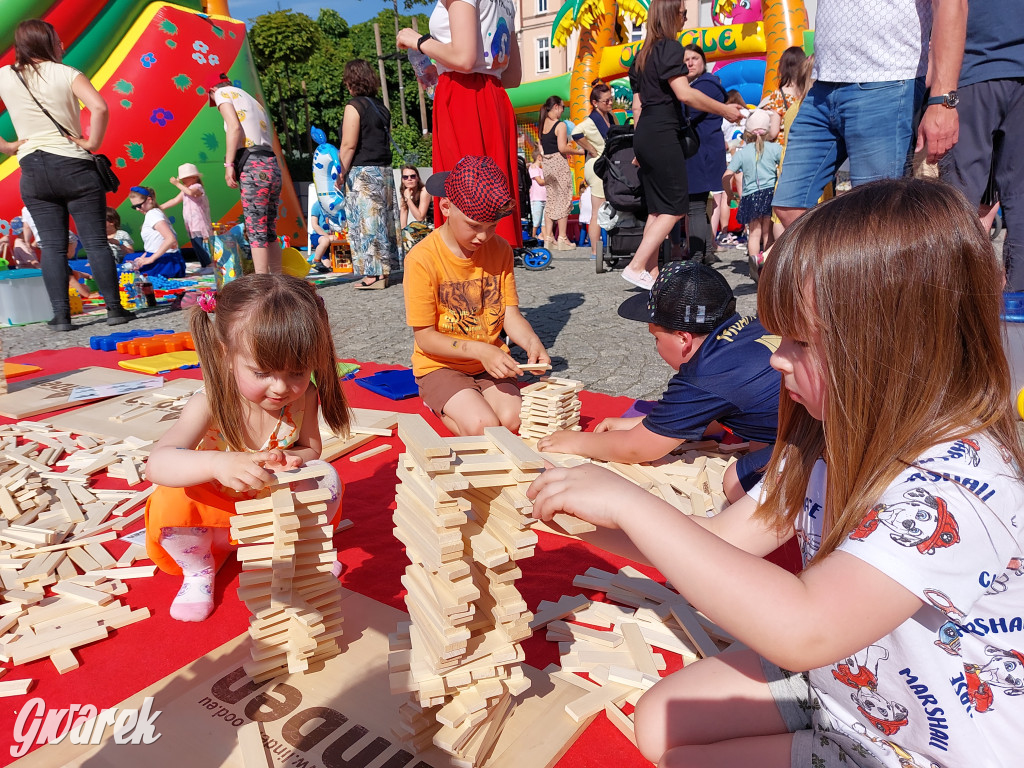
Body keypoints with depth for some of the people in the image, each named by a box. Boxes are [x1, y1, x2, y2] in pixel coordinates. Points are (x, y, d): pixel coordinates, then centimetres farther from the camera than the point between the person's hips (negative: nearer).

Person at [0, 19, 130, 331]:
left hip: (33, 171, 3)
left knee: (52, 246, 5)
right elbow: (99, 108, -19)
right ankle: (114, 308, 2)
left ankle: (61, 316, 4)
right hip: (74, 166, -3)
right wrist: (92, 144, -9)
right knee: (96, 241, 1)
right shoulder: (66, 74, -2)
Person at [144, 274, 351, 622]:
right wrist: (218, 464, -64)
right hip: (217, 513, -2)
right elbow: (157, 465, -43)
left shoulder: (302, 396, -21)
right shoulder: (211, 403, -31)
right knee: (171, 501, -31)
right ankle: (198, 570, 0)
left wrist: (284, 459, -34)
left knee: (326, 477, -21)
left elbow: (311, 451, -8)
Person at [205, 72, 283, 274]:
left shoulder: (223, 93, 9)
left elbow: (235, 127, -9)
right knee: (270, 232, 12)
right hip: (272, 166, 8)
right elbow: (268, 138, 19)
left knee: (256, 232, -8)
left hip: (252, 166, -8)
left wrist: (229, 164, -11)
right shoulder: (254, 102, 29)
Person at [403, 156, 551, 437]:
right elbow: (425, 336, -16)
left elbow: (510, 314, 0)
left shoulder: (500, 249, 0)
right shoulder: (422, 258, -17)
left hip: (490, 363, 5)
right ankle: (438, 404, 6)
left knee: (514, 419, -20)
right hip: (441, 366, -4)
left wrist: (531, 342, -22)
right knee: (483, 428, -24)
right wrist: (479, 350, -27)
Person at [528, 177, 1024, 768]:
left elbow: (801, 630, -47)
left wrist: (631, 504, -41)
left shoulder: (956, 487, -34)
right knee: (661, 720, 3)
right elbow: (725, 540, -4)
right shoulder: (833, 438, -7)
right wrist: (584, 515, -14)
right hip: (829, 679, 7)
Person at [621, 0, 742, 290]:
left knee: (657, 208, 9)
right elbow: (685, 94, -17)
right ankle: (636, 267, -11)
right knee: (675, 206, -5)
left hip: (644, 135, 9)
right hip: (662, 134, -9)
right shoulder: (670, 47, -6)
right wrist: (724, 110, -9)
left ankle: (651, 272, 8)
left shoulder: (643, 54, 19)